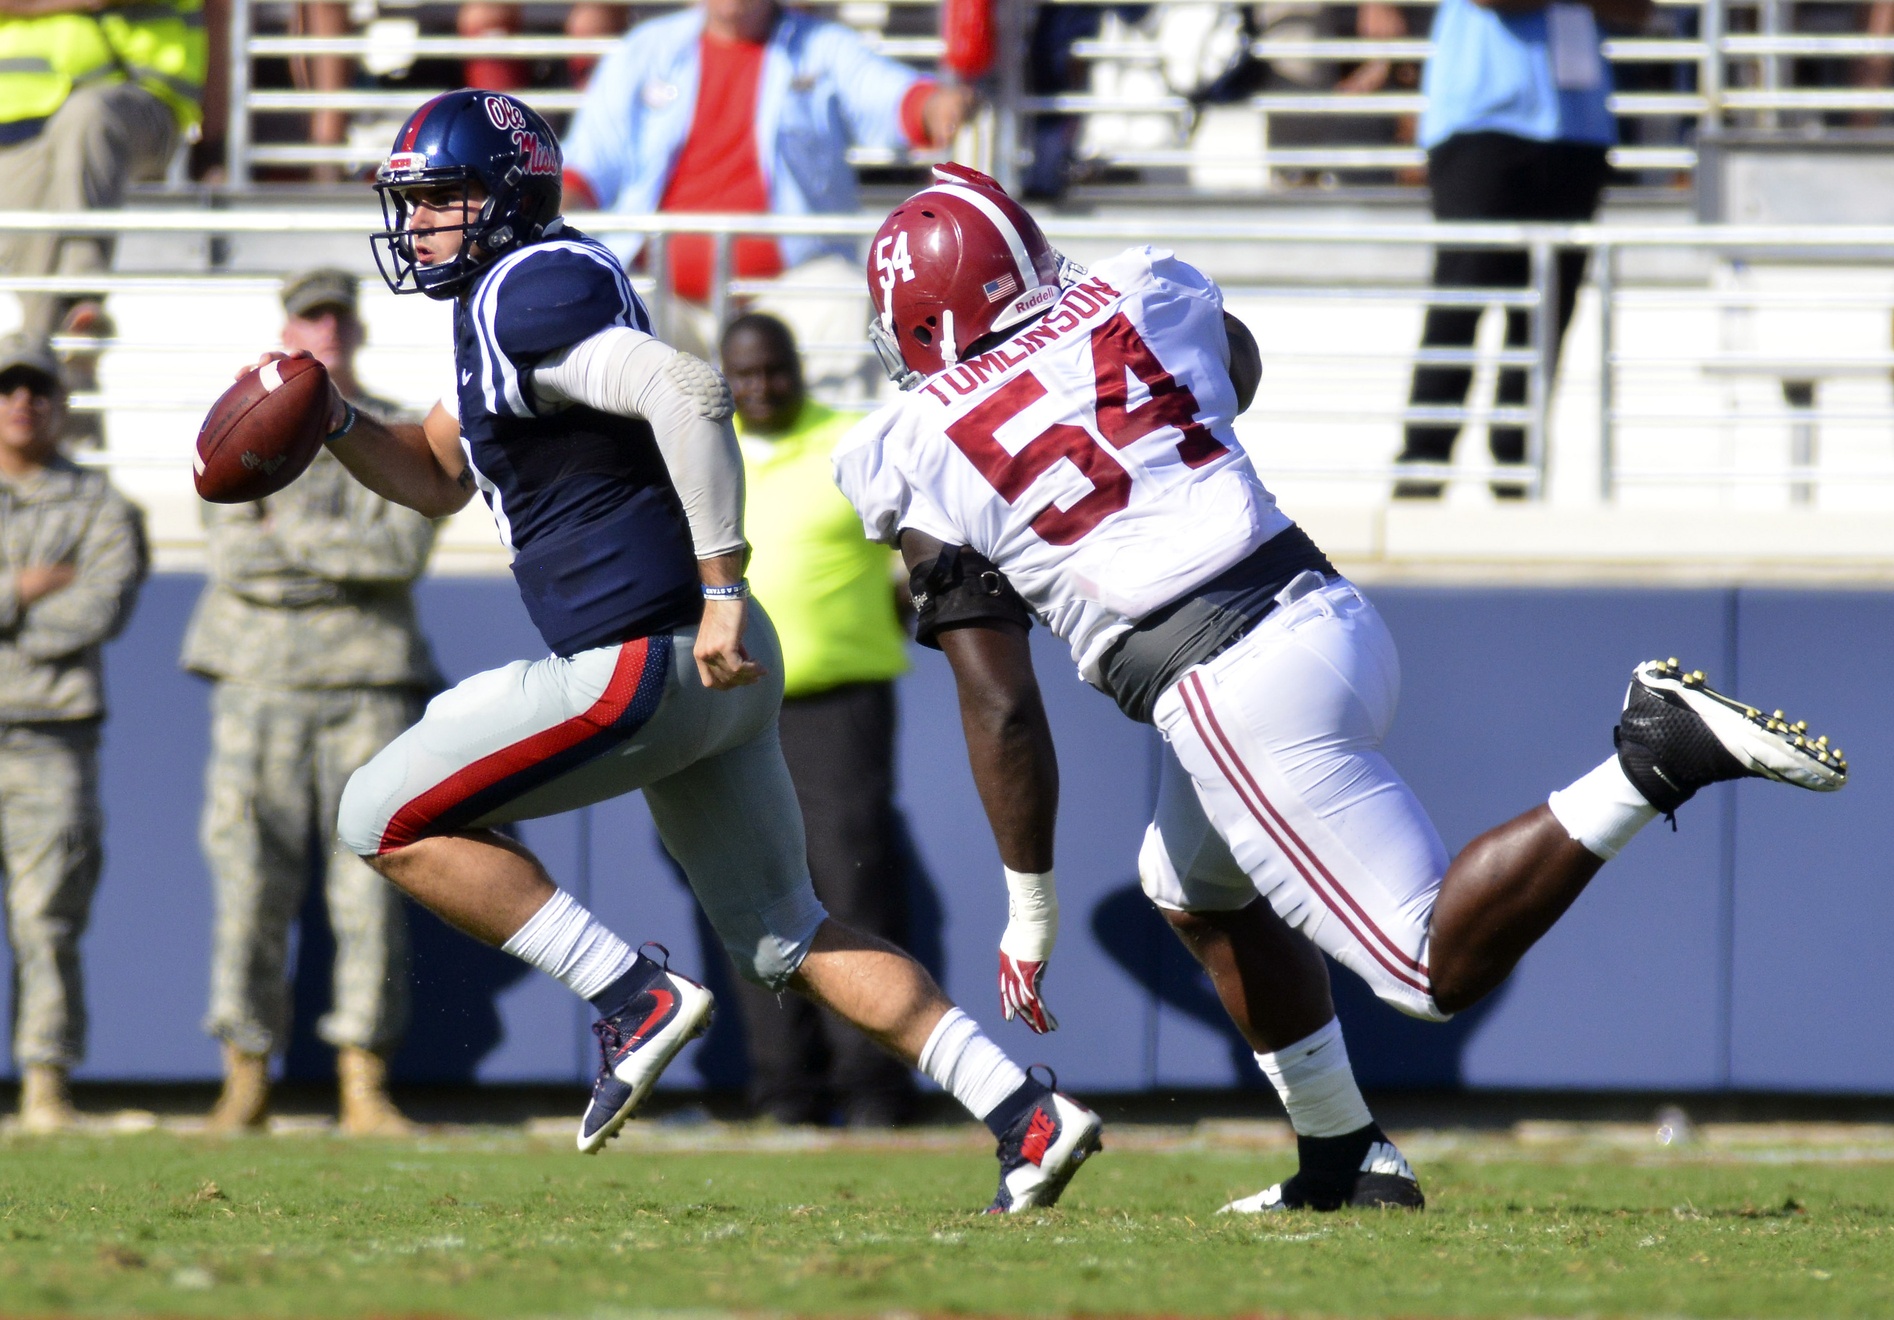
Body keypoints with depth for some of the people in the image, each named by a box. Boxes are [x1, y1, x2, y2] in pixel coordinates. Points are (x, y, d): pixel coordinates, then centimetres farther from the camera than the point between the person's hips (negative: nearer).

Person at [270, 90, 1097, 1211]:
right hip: (708, 669, 10)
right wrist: (330, 420, 12)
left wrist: (722, 592, -29)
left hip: (654, 662, -10)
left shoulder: (527, 298, -14)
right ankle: (1026, 1112, 11)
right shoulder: (502, 299, 18)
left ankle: (634, 998, -4)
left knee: (388, 818, -1)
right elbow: (440, 481, 31)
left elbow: (688, 393, -30)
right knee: (788, 938, 18)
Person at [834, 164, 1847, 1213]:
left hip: (1233, 692, -8)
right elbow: (1237, 368, 37)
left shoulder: (920, 458, -2)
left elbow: (1002, 712, -5)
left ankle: (1660, 757, -21)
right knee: (1195, 890, 30)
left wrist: (1030, 910, 3)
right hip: (1328, 612, 8)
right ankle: (1344, 1161, 27)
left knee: (1438, 967, -5)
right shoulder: (1136, 301, 10)